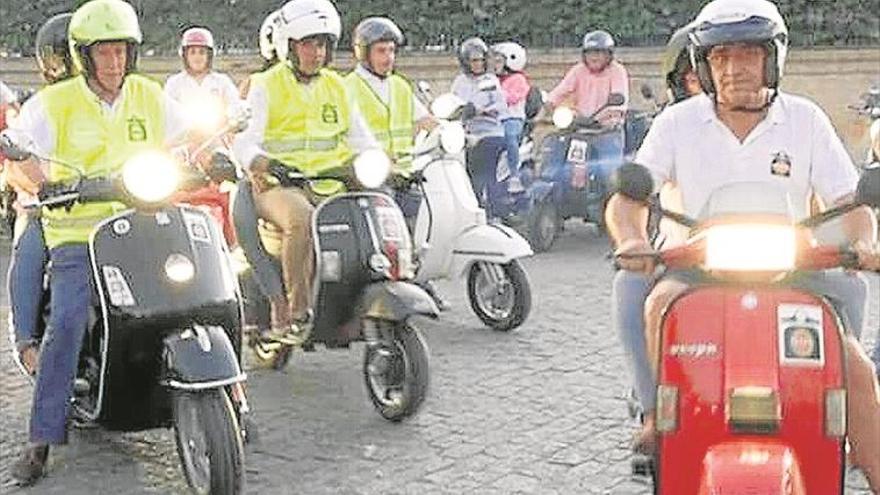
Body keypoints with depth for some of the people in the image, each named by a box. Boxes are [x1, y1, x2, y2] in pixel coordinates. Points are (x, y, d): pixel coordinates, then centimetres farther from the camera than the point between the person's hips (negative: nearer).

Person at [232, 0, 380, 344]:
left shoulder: (336, 87, 18)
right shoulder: (265, 86, 3)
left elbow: (359, 136, 15)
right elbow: (246, 137, -8)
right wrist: (257, 161, -32)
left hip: (330, 186, 5)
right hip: (278, 186, -5)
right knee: (301, 219, -37)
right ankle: (296, 311, -29)